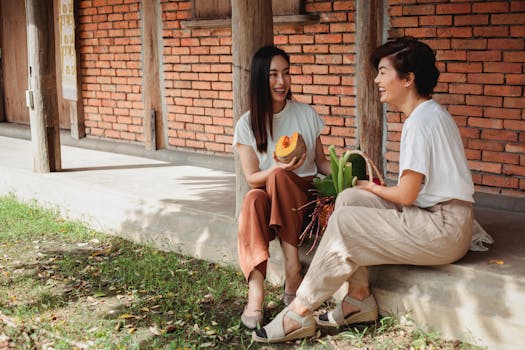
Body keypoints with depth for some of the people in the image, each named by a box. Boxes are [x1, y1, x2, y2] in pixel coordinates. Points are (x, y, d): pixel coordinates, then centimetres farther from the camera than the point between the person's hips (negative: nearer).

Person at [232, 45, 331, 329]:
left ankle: (293, 272, -35)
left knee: (279, 178, -34)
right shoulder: (247, 124, 2)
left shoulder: (306, 114, 5)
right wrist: (277, 168, -22)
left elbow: (321, 161, 11)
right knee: (253, 199, -37)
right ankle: (255, 290, -47)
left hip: (304, 195, 0)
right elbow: (252, 178, -2)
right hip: (268, 197, 0)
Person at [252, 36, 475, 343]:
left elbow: (406, 195, -17)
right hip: (439, 217, 10)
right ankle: (360, 299, 2)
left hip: (443, 228, -10)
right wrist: (378, 189, 5)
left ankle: (301, 312, -2)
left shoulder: (420, 122, -17)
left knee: (344, 223, -14)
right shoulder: (431, 113, 15)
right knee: (349, 198, 1)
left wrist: (372, 189, 2)